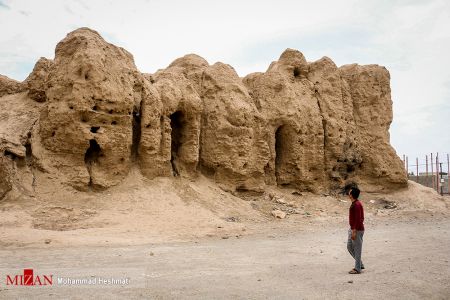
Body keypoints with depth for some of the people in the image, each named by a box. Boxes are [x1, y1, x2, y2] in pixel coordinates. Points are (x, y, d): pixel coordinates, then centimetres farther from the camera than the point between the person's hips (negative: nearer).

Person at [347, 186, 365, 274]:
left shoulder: (357, 205, -19)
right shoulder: (354, 204, 12)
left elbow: (358, 219, -23)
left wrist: (354, 231, -23)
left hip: (357, 230, -10)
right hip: (353, 229, 10)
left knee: (357, 249, -1)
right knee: (349, 246, 15)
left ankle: (357, 269, 8)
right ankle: (360, 264, 25)